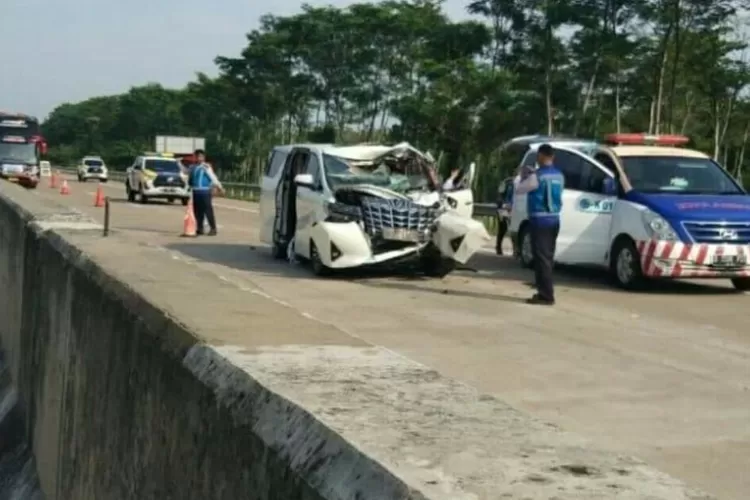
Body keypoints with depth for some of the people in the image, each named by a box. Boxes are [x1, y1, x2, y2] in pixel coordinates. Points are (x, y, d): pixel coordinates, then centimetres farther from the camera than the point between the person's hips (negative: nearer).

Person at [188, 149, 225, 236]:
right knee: (198, 211, 9)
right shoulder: (192, 167, 12)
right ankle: (200, 228, 18)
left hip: (205, 192, -6)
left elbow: (213, 178, -11)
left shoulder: (206, 167, -7)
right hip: (195, 192, 6)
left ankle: (213, 229, -4)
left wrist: (219, 186, -13)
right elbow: (190, 179, 25)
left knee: (208, 210, -8)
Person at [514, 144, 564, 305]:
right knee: (547, 257, 13)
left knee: (541, 258, -6)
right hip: (554, 220, 8)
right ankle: (544, 292, 18)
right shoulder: (559, 176, 10)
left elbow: (519, 189, -5)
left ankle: (546, 295, -8)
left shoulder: (537, 176, -14)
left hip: (540, 220, -8)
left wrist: (524, 177, 14)